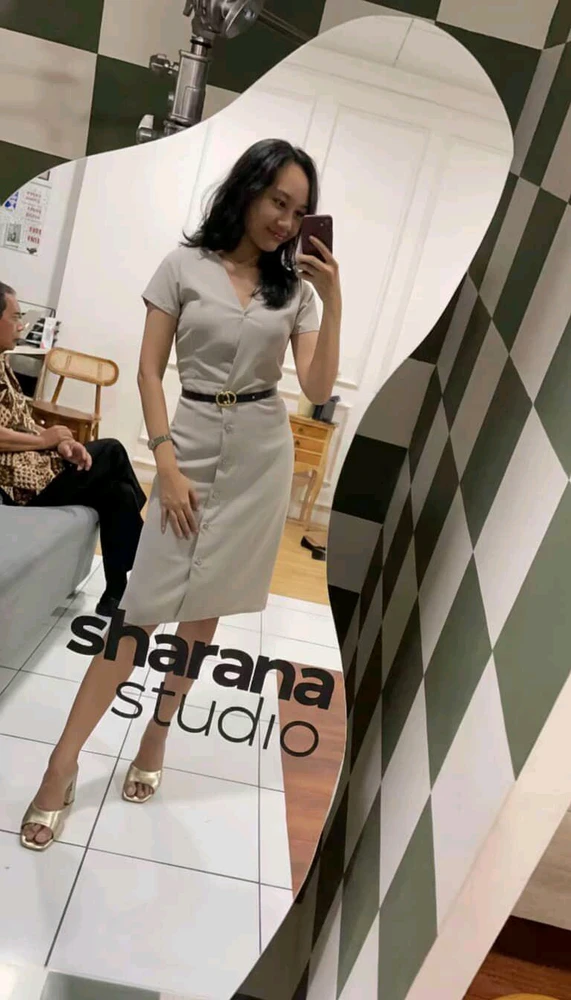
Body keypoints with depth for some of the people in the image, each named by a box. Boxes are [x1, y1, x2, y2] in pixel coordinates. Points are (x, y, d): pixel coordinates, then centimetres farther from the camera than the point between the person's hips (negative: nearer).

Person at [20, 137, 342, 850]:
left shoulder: (296, 286, 7)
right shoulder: (184, 266, 1)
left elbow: (318, 390, -1)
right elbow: (149, 371, -1)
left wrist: (333, 299, -9)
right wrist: (166, 462, -11)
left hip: (262, 452, 3)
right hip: (192, 444, -2)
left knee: (204, 605, 7)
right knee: (142, 605, -6)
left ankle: (157, 735, 24)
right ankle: (63, 762, 5)